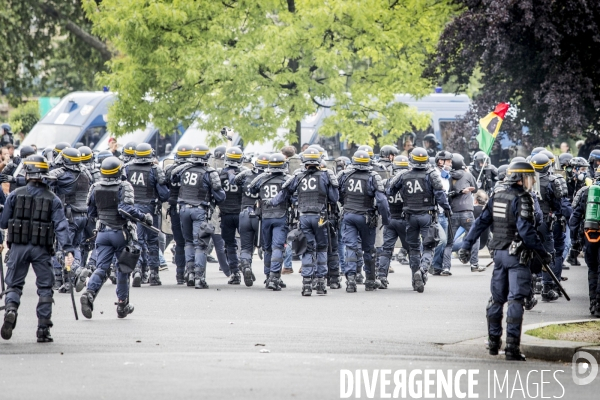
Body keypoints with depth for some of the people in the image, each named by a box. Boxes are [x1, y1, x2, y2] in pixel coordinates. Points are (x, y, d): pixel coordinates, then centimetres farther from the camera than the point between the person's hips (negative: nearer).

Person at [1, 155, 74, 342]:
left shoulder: (16, 195, -1)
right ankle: (43, 330, 5)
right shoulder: (52, 199, -1)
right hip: (42, 249, 0)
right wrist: (67, 249, -16)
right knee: (45, 288, 9)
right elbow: (61, 225, -10)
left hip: (18, 247, 0)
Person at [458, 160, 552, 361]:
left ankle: (494, 341, 25)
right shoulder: (521, 199, -14)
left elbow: (481, 222, 10)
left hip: (499, 252, 7)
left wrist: (466, 245, 14)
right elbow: (526, 230, -22)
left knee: (497, 299, 17)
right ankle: (512, 346, -13)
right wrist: (543, 253, -15)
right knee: (515, 300, -7)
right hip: (516, 254, -7)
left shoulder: (496, 195, 7)